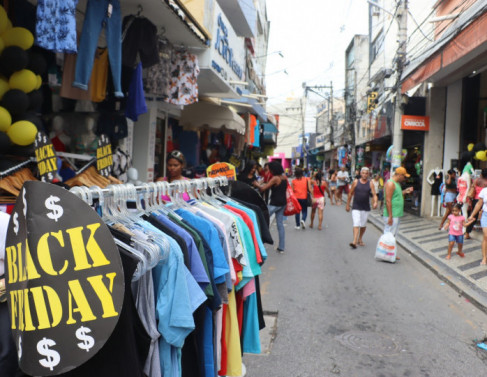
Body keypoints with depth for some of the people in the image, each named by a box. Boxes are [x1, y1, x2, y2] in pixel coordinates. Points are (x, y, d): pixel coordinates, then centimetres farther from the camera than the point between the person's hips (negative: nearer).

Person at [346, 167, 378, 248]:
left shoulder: (371, 184, 0)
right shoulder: (355, 182, -1)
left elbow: (374, 194, -8)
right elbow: (350, 194, 5)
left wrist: (375, 202, -28)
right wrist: (348, 205, 6)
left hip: (366, 208, 2)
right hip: (356, 207, -2)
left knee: (363, 225, 13)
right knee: (356, 224, -13)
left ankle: (360, 239, 33)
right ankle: (354, 241, -20)